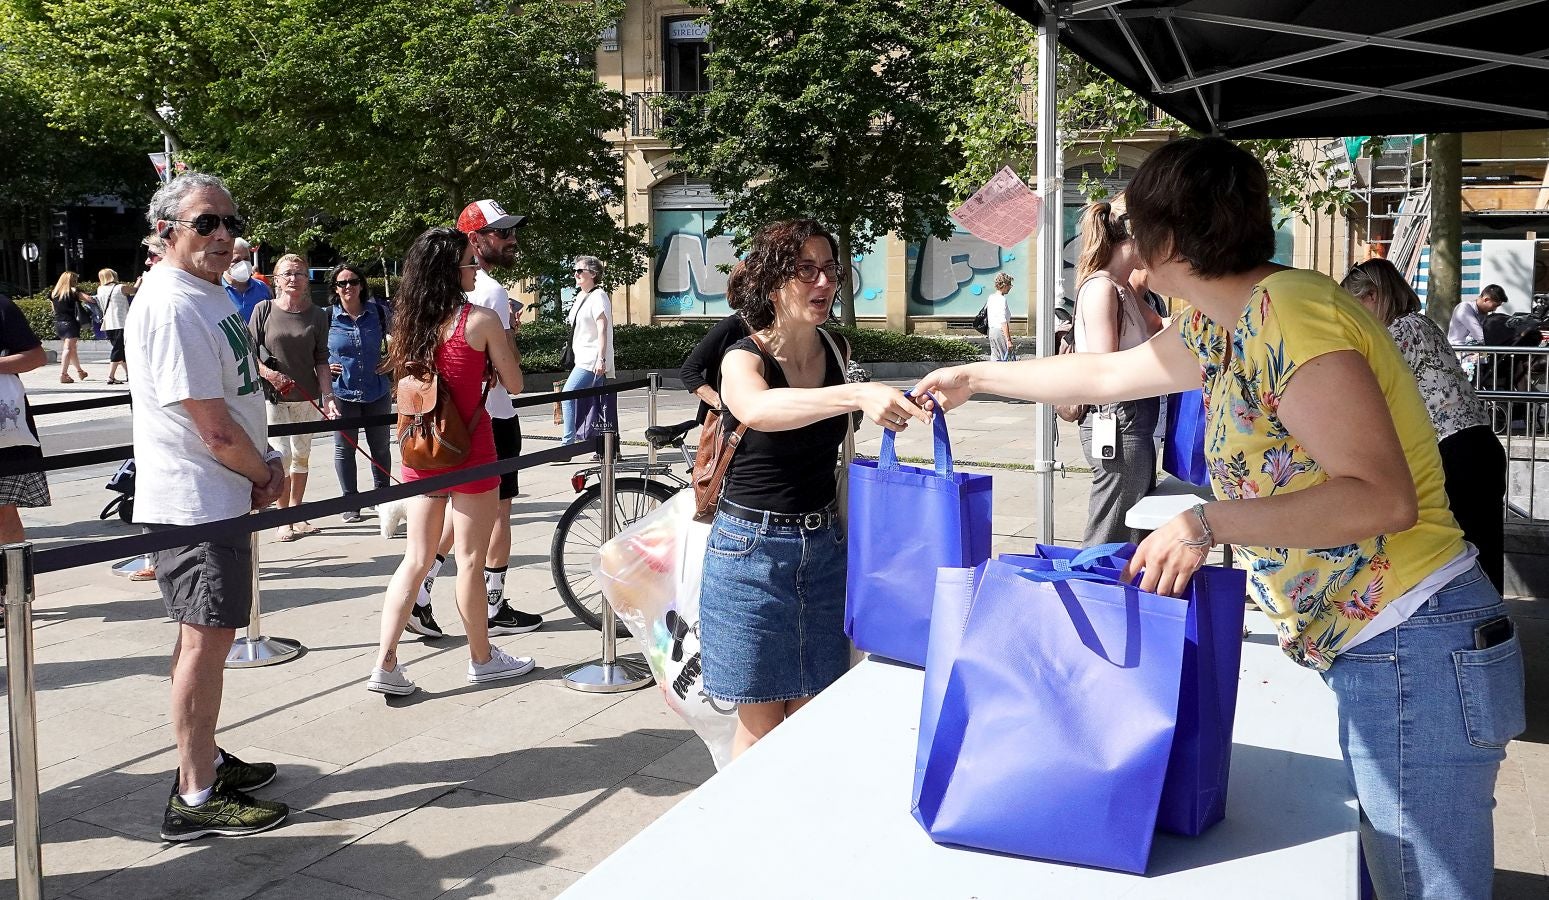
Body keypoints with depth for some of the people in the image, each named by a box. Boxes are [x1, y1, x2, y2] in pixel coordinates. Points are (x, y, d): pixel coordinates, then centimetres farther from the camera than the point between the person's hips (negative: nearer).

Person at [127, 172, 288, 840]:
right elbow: (216, 431, -23)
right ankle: (195, 799, 5)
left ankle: (205, 760, 32)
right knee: (205, 640, -4)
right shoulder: (172, 306, -20)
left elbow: (239, 397, 20)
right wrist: (265, 474, -6)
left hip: (220, 498, 10)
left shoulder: (209, 295, 13)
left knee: (208, 635, 18)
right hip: (192, 503, -10)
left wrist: (265, 463, 5)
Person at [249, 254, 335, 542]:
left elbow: (321, 361, 3)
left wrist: (328, 396, -5)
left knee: (302, 455, 10)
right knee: (282, 455, -6)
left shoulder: (317, 316, 2)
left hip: (307, 397, 3)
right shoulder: (264, 310, -3)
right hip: (272, 396, -3)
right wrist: (269, 373, -16)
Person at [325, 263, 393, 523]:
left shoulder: (379, 311, -1)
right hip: (342, 392, -1)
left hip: (378, 391, 1)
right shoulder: (327, 317, -3)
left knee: (380, 447, 11)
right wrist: (326, 368, -7)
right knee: (344, 448, 6)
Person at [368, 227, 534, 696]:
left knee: (417, 559, 11)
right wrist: (500, 339, 10)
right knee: (470, 559, 7)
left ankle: (385, 665, 9)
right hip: (469, 450, -5)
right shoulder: (479, 319, -12)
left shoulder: (408, 321, 5)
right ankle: (482, 658, 22)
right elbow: (514, 384, -4)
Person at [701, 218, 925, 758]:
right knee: (761, 724, 3)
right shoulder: (744, 359, -15)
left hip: (824, 548, 5)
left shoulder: (837, 351, 2)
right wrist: (858, 395, -52)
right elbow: (757, 409, -41)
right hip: (751, 551, -5)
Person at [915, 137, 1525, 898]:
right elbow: (1104, 374, 24)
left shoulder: (1288, 313, -19)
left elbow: (1382, 496, -24)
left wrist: (1209, 523, -28)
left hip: (1416, 654, -10)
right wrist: (975, 378, 33)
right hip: (1371, 656, 10)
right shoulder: (1225, 328, 10)